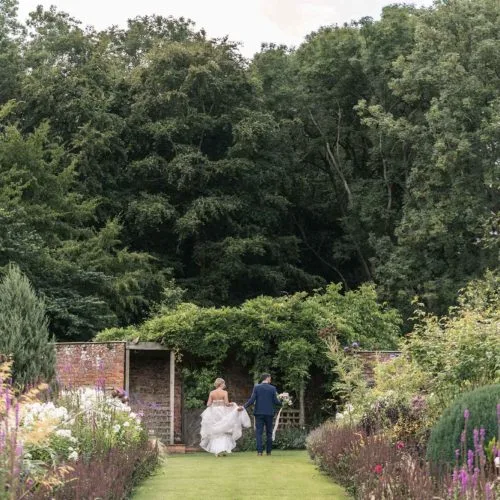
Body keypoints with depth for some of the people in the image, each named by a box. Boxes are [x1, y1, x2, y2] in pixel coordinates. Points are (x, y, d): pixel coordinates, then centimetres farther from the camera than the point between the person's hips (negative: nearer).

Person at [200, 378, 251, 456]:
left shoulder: (212, 393, 2)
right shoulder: (224, 392, -8)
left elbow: (208, 404, 0)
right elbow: (226, 403, -13)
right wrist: (232, 404, 6)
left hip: (213, 412, 3)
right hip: (222, 413, -3)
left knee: (215, 433, 10)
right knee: (224, 432, 9)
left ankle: (216, 451, 5)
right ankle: (224, 449, -3)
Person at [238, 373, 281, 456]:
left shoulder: (256, 387, -2)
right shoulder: (272, 388, -2)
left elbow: (252, 400, -9)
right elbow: (276, 402, -3)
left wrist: (244, 407, -1)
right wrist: (282, 402, 16)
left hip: (259, 413, 0)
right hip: (269, 413, 0)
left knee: (259, 432, 0)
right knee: (269, 433, 10)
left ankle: (259, 451, -8)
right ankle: (268, 451, 10)